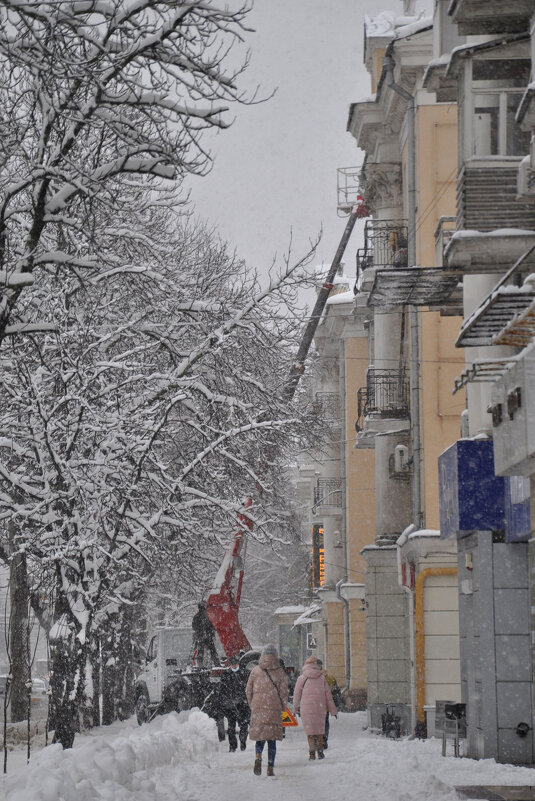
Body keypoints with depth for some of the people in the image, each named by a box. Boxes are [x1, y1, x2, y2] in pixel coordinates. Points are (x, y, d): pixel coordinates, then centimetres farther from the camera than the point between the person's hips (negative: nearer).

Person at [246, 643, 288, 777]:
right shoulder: (280, 672, 0)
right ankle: (270, 767, 2)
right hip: (274, 709, -1)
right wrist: (282, 708, 11)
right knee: (272, 739, 6)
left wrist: (252, 706, 16)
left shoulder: (255, 671, 3)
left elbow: (248, 691, 5)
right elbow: (284, 692, -1)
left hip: (258, 707, 1)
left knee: (260, 737, 9)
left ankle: (258, 757, -19)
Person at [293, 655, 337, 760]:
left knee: (310, 732, 4)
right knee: (319, 730, 15)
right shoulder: (322, 678, 3)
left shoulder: (302, 678, -1)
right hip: (320, 708, 2)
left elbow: (297, 695, 4)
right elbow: (328, 695, 6)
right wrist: (333, 710, 12)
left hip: (306, 708, -2)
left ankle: (312, 753, -3)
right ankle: (320, 752, 17)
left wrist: (296, 709, 18)